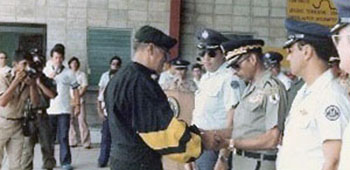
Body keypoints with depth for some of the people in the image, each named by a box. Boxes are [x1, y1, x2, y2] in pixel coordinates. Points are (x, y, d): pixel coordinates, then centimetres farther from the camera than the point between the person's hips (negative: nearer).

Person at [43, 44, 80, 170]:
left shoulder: (69, 73, 5)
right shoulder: (46, 71, 6)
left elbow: (75, 89, 8)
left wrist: (77, 105, 2)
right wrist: (50, 76, -16)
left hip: (64, 109, -1)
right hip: (49, 110, 1)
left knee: (64, 137, -1)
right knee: (49, 137, 8)